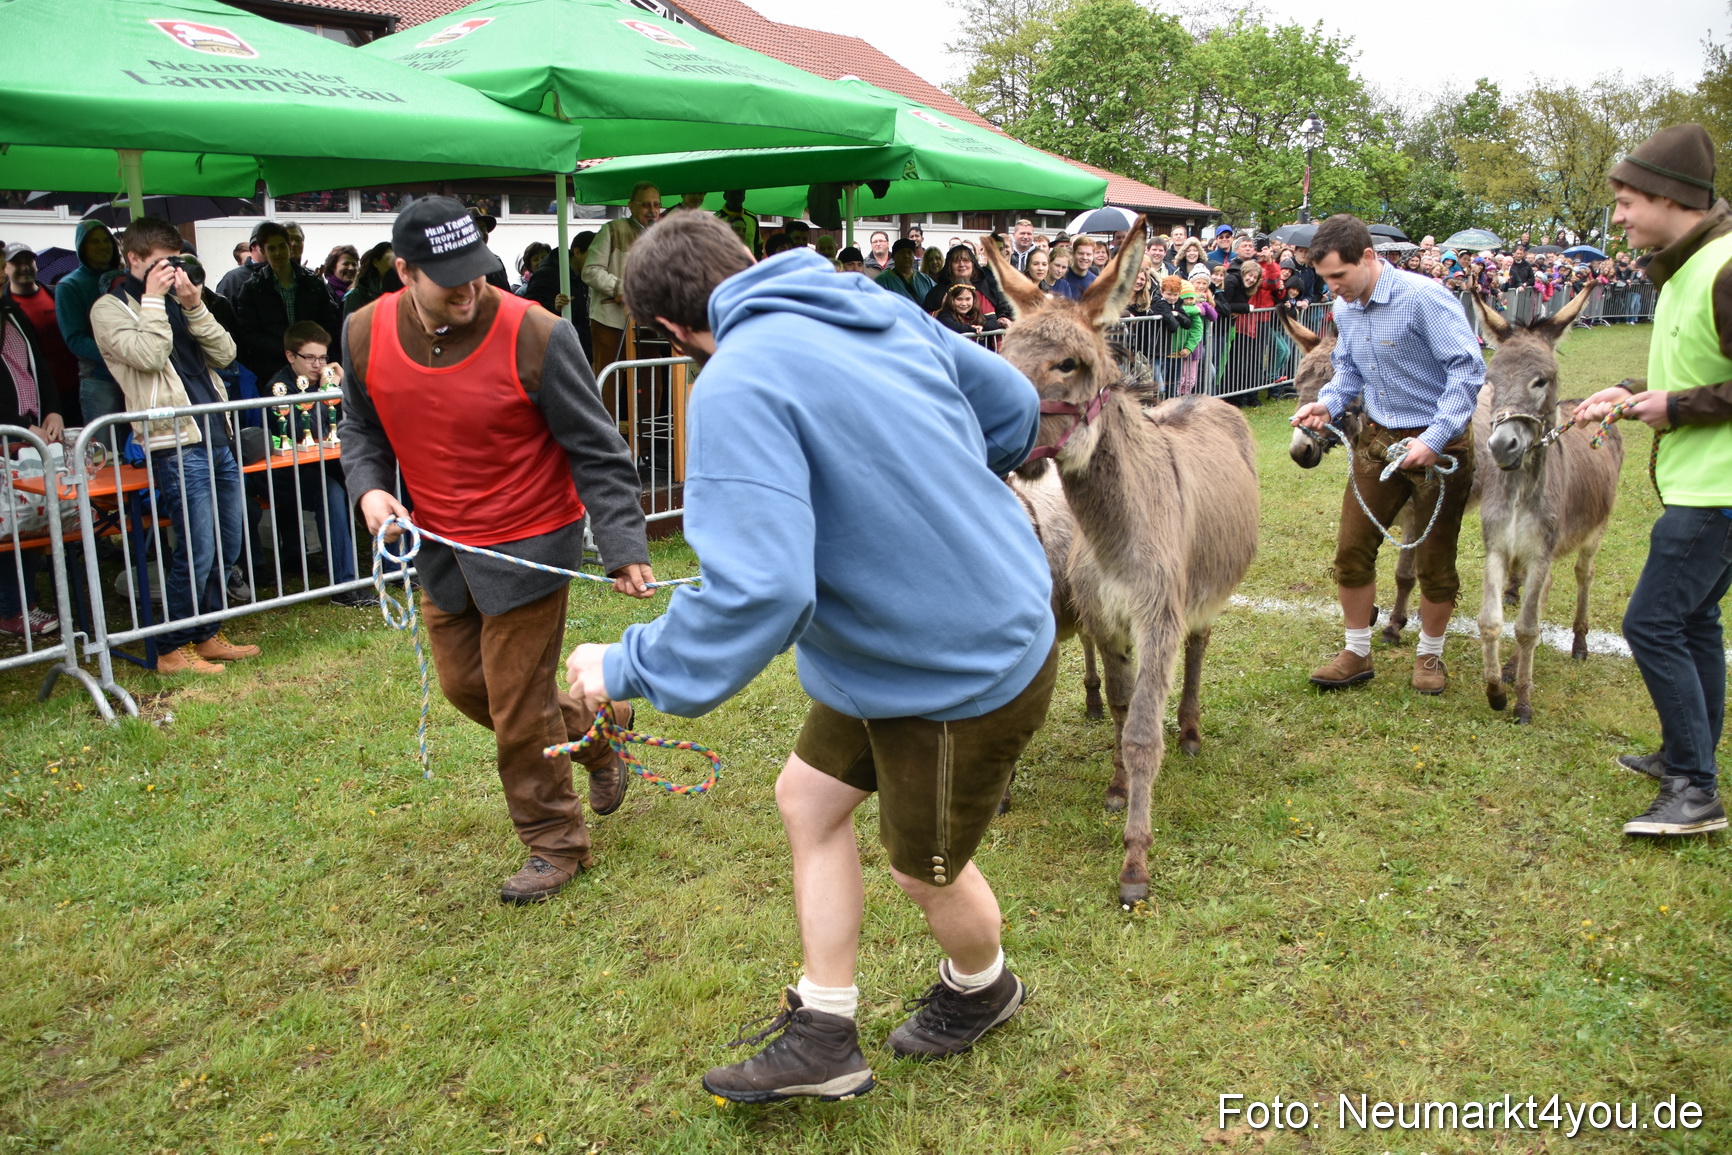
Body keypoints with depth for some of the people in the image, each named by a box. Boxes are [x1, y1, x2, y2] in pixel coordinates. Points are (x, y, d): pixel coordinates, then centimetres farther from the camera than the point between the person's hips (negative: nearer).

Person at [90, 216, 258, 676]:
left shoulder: (176, 301, 19)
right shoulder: (111, 308, 0)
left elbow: (224, 353, 8)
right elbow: (149, 355, -18)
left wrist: (195, 306, -3)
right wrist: (152, 299, -10)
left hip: (218, 436, 7)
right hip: (176, 445, -7)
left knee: (227, 547, 10)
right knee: (196, 551, -8)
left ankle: (206, 635, 23)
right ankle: (173, 650, 4)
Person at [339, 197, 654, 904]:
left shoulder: (535, 336, -22)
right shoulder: (366, 334, -7)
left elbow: (596, 453, -17)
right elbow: (362, 428, 11)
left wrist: (625, 548, -23)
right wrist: (369, 487, -9)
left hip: (527, 546, -6)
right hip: (441, 549, 6)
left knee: (519, 709, 1)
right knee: (465, 684, 19)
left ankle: (556, 845, 23)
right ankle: (593, 737, 41)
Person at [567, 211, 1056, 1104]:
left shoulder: (737, 386, -25)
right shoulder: (881, 308, 0)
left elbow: (757, 591, -34)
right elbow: (1013, 402, 9)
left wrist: (626, 669, -19)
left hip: (964, 673, -9)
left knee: (925, 870, 17)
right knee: (808, 799, 17)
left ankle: (981, 988, 49)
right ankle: (823, 1036, 29)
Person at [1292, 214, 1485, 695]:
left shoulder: (1423, 297, -20)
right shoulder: (1344, 308, 2)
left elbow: (1468, 367, -23)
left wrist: (1435, 439, -28)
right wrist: (1328, 403, -5)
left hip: (1439, 443, -6)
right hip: (1378, 439, 6)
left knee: (1435, 560, 6)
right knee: (1352, 549, 4)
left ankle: (1430, 655, 26)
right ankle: (1357, 654, 18)